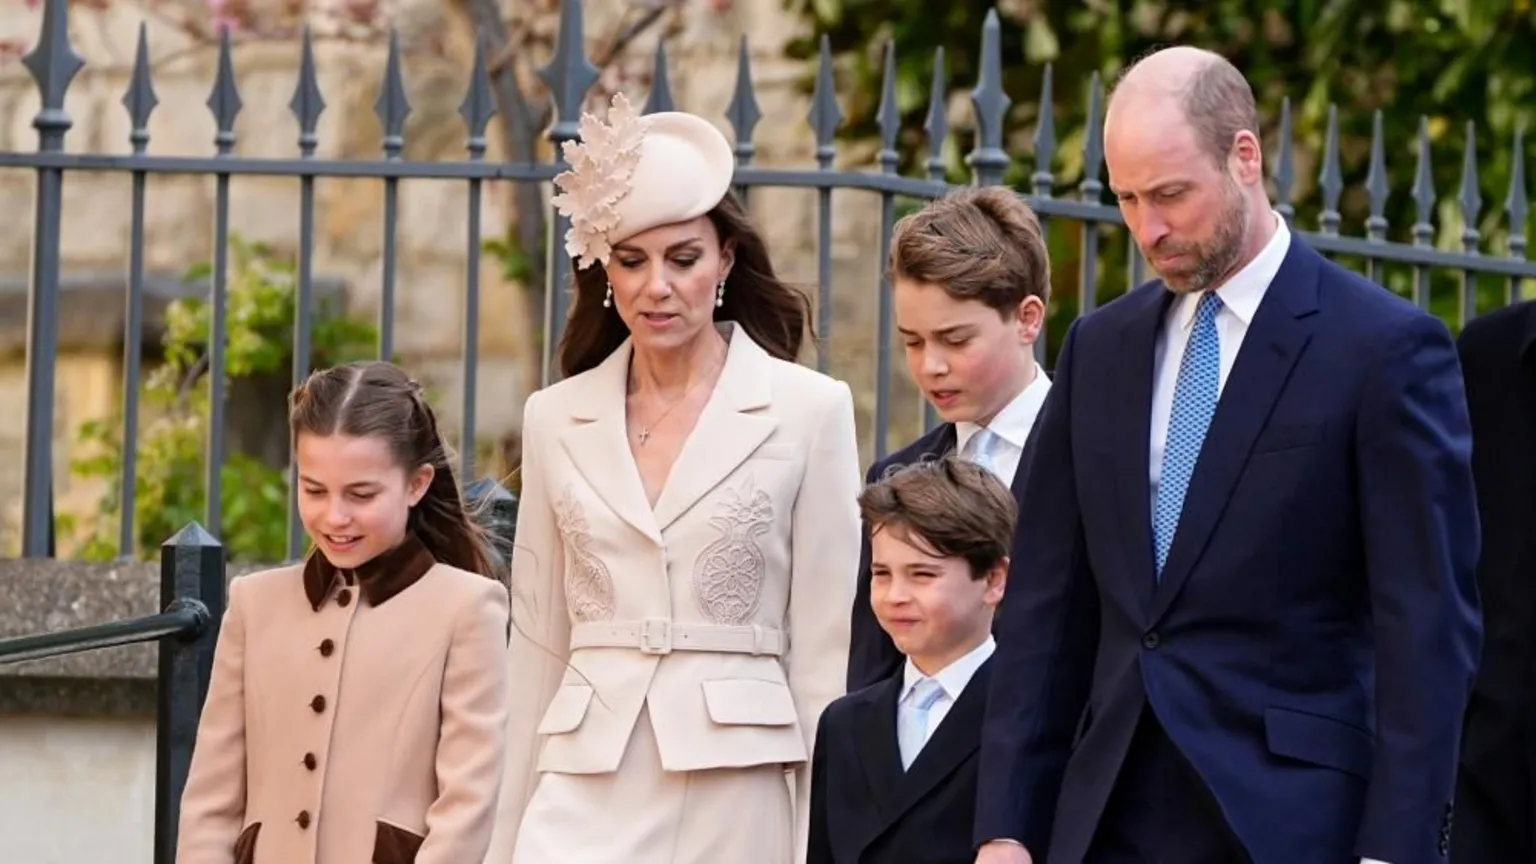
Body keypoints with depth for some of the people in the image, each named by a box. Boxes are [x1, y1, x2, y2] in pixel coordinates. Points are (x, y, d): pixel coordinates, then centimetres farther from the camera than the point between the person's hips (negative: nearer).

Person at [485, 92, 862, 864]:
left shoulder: (808, 412, 1)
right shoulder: (555, 420, 10)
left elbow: (827, 651, 0)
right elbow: (539, 648, 14)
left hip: (737, 802, -2)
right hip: (589, 797, 2)